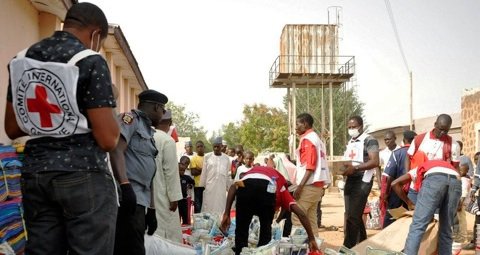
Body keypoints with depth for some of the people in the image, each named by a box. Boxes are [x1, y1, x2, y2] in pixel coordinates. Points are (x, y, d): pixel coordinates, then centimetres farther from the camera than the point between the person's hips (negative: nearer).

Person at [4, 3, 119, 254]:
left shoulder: (21, 59, 9)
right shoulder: (90, 62, -10)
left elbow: (12, 129, 15)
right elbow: (108, 139, -13)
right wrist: (107, 113, 4)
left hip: (34, 173, 7)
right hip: (83, 176, -6)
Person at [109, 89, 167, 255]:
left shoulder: (148, 132, 26)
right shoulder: (130, 118, 1)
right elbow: (116, 151, -15)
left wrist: (151, 210, 22)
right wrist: (125, 185, -27)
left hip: (139, 200, 9)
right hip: (127, 198, -9)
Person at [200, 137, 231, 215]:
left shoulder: (226, 158, 4)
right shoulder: (207, 156, -1)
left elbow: (228, 174, 9)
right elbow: (204, 173, 2)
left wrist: (229, 188, 10)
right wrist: (201, 186, 3)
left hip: (221, 187, 2)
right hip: (209, 186, -1)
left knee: (220, 207, 3)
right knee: (208, 207, 1)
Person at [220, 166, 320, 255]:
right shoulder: (282, 189, 38)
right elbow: (301, 214, 26)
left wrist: (226, 214, 19)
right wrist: (311, 239, 34)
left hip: (245, 184, 2)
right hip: (267, 186, -1)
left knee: (241, 230, 21)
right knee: (266, 230, 24)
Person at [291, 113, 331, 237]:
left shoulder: (307, 139, -9)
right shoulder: (317, 139, 19)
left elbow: (310, 166, -17)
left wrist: (300, 186, -20)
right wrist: (322, 187, 18)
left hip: (309, 185, -9)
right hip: (317, 185, 9)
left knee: (297, 217, -7)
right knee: (311, 218, 9)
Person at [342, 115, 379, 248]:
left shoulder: (369, 140, -7)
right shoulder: (350, 142, 18)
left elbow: (375, 162, -17)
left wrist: (355, 167, -25)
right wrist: (344, 167, 1)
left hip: (362, 181, -8)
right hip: (350, 181, 8)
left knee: (352, 217, -12)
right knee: (355, 216, 12)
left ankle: (347, 248, -10)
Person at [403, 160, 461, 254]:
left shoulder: (419, 168, 39)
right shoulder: (447, 165, 46)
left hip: (434, 178, -4)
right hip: (455, 182, 4)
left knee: (418, 225, -6)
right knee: (446, 230, 13)